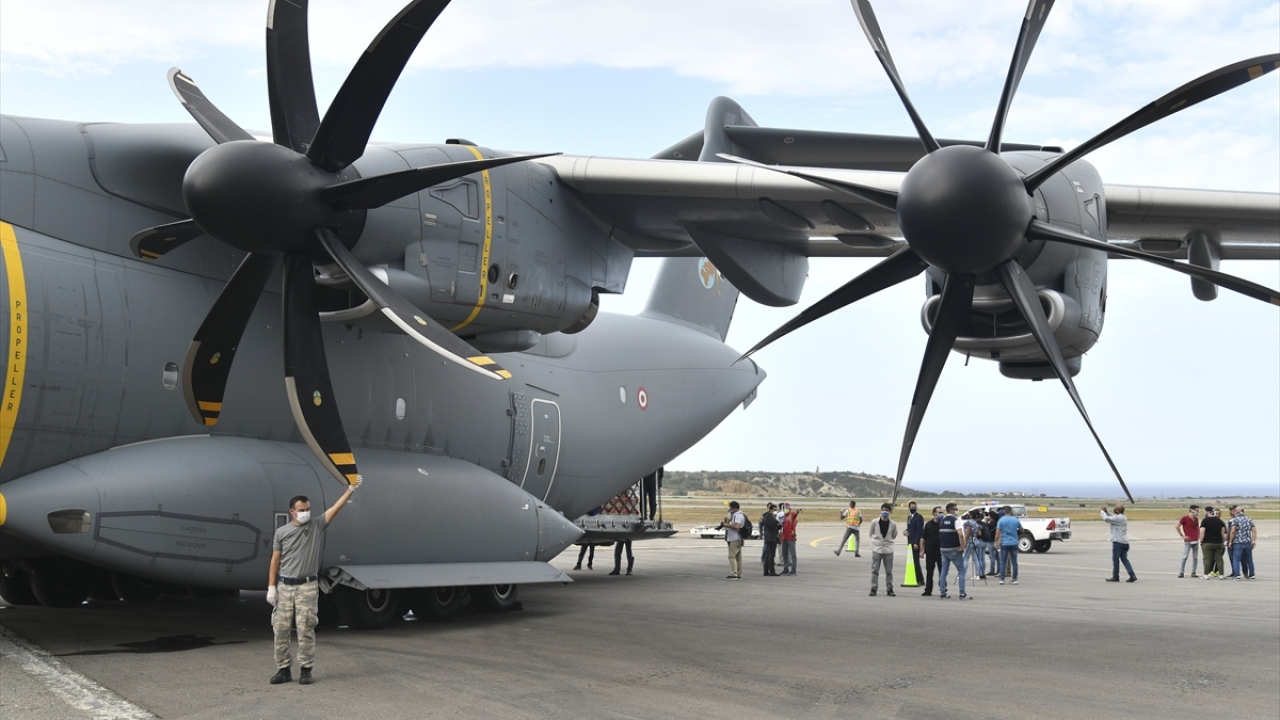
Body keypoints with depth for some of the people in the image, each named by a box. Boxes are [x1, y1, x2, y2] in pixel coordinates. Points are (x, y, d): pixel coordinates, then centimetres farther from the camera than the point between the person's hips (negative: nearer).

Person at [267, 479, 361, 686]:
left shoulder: (317, 526, 1)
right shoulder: (282, 532, 3)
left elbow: (337, 507, -7)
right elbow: (275, 561, 5)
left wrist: (352, 488, -17)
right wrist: (271, 587, 0)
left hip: (307, 586, -1)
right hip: (284, 586, 1)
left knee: (306, 629, -2)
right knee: (281, 628, 3)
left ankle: (306, 670, 6)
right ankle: (283, 669, 12)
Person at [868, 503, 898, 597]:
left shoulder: (893, 524, -3)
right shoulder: (874, 523, -4)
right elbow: (871, 534, 10)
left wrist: (887, 541, 11)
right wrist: (875, 542, 9)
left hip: (888, 550, 0)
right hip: (876, 550, 0)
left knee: (889, 571, 5)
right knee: (875, 570, 0)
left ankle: (889, 589, 15)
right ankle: (873, 588, 6)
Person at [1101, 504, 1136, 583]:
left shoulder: (1118, 518, -15)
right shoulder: (1123, 518, 15)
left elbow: (1106, 519, -19)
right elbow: (1112, 518, 28)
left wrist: (1103, 511, -2)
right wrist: (1106, 511, 19)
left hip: (1118, 542, -9)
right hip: (1125, 542, 9)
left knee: (1115, 559, 1)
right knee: (1124, 559, 10)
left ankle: (1115, 577, 8)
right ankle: (1132, 575, 0)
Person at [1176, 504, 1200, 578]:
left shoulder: (1196, 519, 12)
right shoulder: (1185, 518, -8)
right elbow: (1177, 526, -9)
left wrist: (1198, 535, 14)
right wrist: (1182, 536, -9)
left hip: (1196, 541, 6)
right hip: (1188, 541, -6)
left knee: (1195, 557, 5)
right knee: (1185, 557, -8)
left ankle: (1193, 572, 11)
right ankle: (1181, 572, -3)